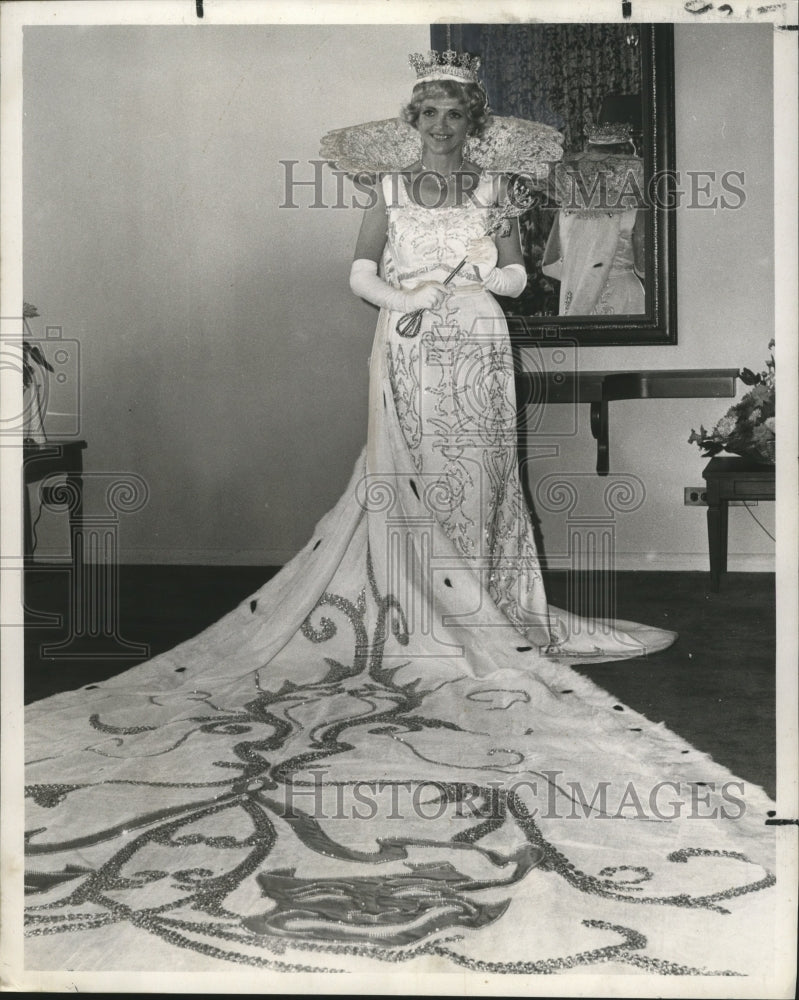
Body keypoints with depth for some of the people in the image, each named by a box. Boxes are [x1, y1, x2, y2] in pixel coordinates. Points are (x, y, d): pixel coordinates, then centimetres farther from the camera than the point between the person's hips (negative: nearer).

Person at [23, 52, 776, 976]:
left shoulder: (491, 191, 11)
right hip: (410, 357, -1)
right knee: (414, 482, -5)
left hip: (476, 356, 1)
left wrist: (471, 262, -7)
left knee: (475, 479, -2)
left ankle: (480, 612, 2)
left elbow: (516, 277, 10)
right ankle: (432, 616, -1)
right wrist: (403, 298, -12)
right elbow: (361, 272, 5)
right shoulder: (390, 191, 9)